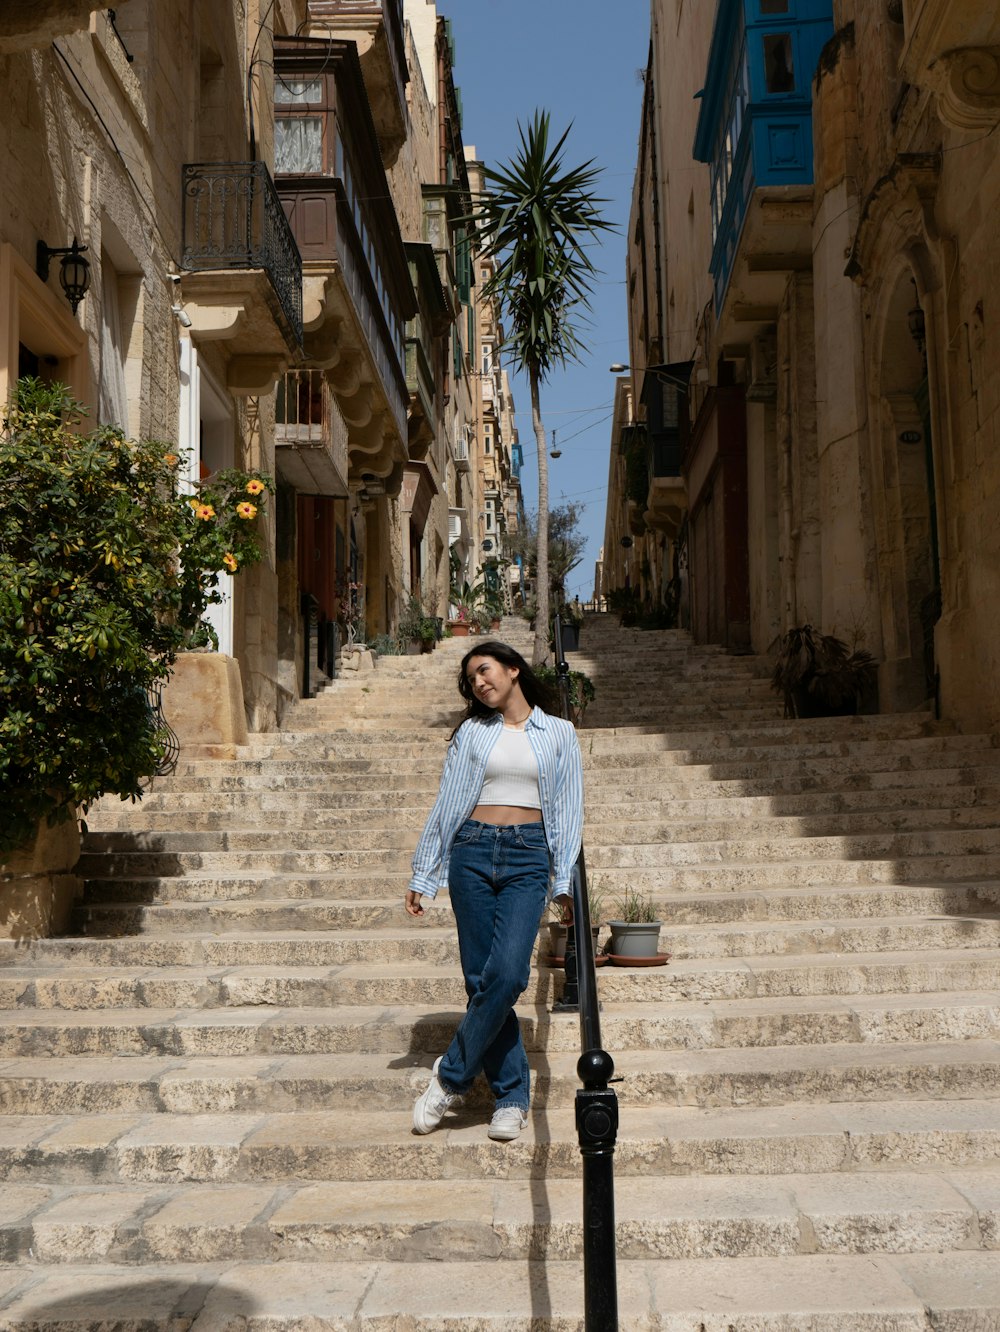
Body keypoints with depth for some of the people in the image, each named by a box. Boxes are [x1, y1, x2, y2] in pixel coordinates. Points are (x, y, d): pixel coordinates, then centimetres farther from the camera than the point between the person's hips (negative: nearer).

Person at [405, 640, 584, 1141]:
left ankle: (450, 1076, -1)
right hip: (473, 852, 1)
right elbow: (446, 803, 12)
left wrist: (566, 880, 0)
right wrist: (421, 876, 10)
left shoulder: (559, 733, 10)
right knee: (481, 980, -2)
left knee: (506, 974, -18)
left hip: (528, 858, -1)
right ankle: (511, 1096, 9)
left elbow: (567, 810, 9)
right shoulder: (473, 731, 12)